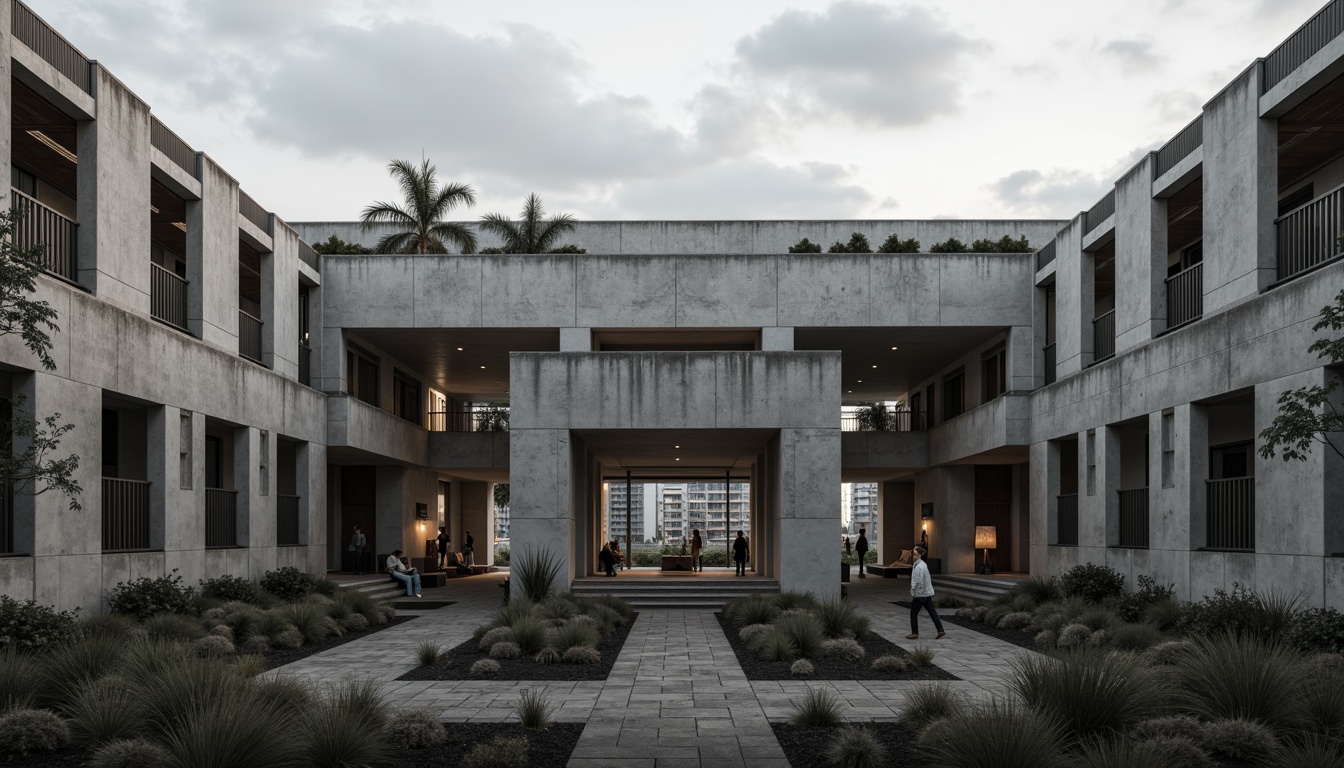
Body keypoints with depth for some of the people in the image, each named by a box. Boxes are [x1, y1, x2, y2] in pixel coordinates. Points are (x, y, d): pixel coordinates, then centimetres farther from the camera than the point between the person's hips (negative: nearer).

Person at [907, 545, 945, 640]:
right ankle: (940, 631, 10)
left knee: (913, 613, 3)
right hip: (927, 593, 9)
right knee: (932, 612, 10)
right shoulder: (923, 564, 10)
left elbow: (918, 582, -25)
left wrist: (912, 593, -18)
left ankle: (915, 633, 9)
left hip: (920, 594, -9)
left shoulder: (919, 567, -21)